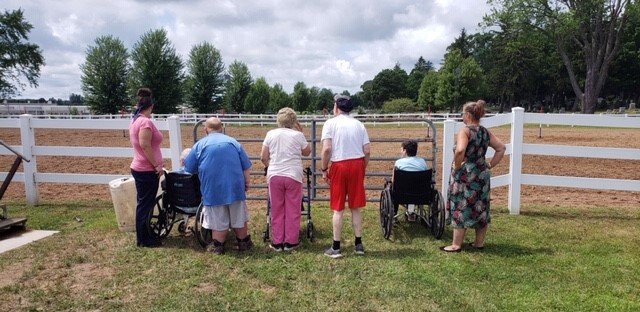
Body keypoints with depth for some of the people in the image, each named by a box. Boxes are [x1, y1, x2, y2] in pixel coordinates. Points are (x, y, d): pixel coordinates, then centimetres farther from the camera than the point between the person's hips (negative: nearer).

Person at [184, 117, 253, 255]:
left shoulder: (200, 144, 2)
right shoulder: (233, 142, 6)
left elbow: (189, 168, 4)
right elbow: (246, 167, 5)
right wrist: (246, 183, 15)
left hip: (213, 189, -2)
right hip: (235, 187, 2)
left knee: (218, 220, 8)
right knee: (239, 217, 15)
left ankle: (218, 247, 17)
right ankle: (243, 243, 26)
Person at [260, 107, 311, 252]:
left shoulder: (270, 134, 2)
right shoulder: (298, 135, -4)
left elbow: (263, 158, 5)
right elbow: (307, 152, 11)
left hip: (274, 176, 2)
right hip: (293, 176, -2)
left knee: (277, 210, 10)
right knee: (292, 210, 8)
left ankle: (277, 242, 15)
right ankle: (290, 242, 13)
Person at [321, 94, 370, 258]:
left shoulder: (331, 123, -2)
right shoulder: (359, 124, 9)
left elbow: (327, 149, -14)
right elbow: (367, 151, 3)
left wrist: (324, 169, -4)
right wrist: (363, 169, 14)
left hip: (339, 166, -3)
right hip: (357, 165, 3)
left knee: (338, 209, 3)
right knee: (356, 207, 12)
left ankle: (336, 248, 9)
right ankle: (359, 244, 19)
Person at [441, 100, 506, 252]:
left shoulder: (465, 131, -15)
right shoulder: (486, 132, 8)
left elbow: (460, 150, -31)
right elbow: (501, 148, 10)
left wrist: (457, 166, -17)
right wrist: (490, 165, 8)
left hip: (466, 175, -7)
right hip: (482, 174, 7)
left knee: (461, 208, 1)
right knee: (481, 209, 14)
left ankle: (456, 245, 8)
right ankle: (479, 242, 24)